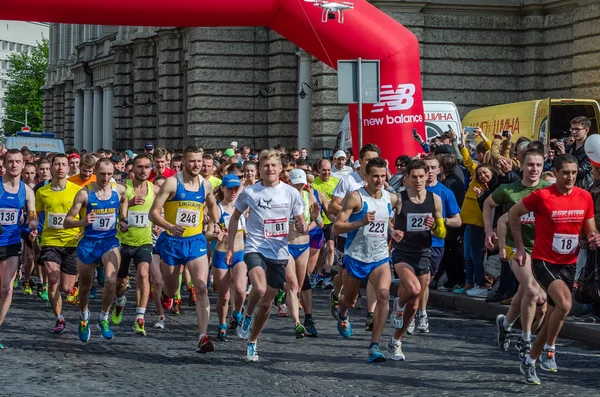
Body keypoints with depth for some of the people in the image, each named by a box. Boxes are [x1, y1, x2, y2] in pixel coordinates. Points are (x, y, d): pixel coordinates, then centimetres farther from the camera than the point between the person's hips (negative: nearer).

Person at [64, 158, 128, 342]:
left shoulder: (119, 190, -4)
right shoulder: (85, 193, -14)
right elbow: (67, 222, -14)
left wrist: (123, 218, 10)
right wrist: (83, 222, -33)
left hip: (110, 242, 1)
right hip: (88, 242, -1)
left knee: (111, 281, -19)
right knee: (85, 286, 12)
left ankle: (104, 318, 3)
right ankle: (84, 316, 41)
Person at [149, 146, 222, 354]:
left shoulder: (206, 185, 2)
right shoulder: (172, 183, -12)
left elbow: (212, 205, 25)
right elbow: (153, 213, -15)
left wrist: (216, 224, 7)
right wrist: (170, 227, -32)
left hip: (196, 241, 2)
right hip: (172, 242, -2)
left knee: (202, 288, -14)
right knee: (171, 291, 14)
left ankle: (203, 337, -17)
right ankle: (167, 295, 54)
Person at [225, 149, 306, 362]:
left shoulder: (291, 193, 0)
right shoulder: (249, 192, -3)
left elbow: (301, 223, 9)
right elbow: (235, 217, 11)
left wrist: (302, 227, -16)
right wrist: (230, 246, 8)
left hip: (279, 253, 2)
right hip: (255, 248, -2)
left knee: (267, 303, 7)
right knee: (259, 289, -29)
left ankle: (252, 342, 26)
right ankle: (248, 315, 3)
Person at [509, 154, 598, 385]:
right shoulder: (542, 196, -14)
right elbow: (514, 214, 0)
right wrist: (520, 248, -1)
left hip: (569, 264, 5)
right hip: (544, 261, -5)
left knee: (552, 317, 10)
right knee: (565, 304, -28)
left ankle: (529, 362, 27)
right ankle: (549, 349, -6)